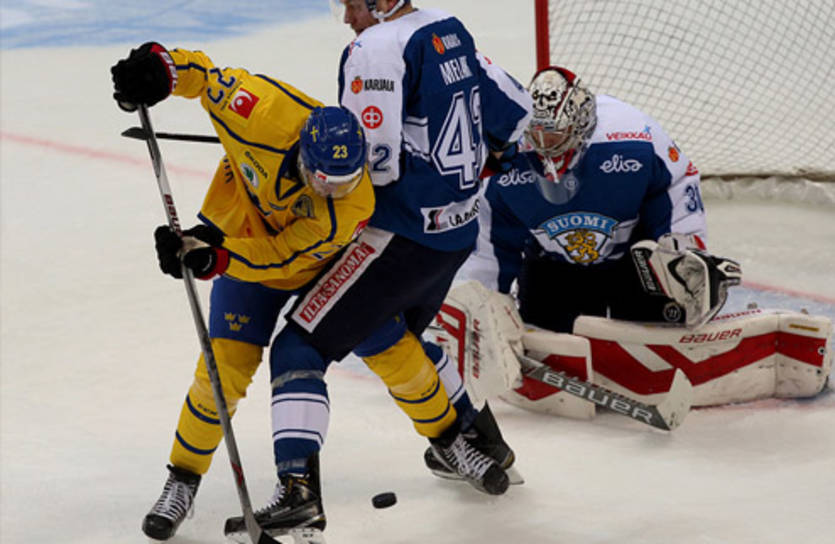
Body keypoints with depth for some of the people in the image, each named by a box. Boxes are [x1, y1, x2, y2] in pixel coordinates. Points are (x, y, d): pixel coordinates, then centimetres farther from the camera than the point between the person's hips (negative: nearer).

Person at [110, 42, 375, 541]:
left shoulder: (354, 205, -38)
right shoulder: (270, 113, -38)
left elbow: (279, 256, -37)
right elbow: (210, 76, -20)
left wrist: (213, 257, -49)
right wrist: (163, 66, -36)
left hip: (322, 258, 0)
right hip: (245, 231, 0)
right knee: (226, 366, -9)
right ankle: (183, 480, 6)